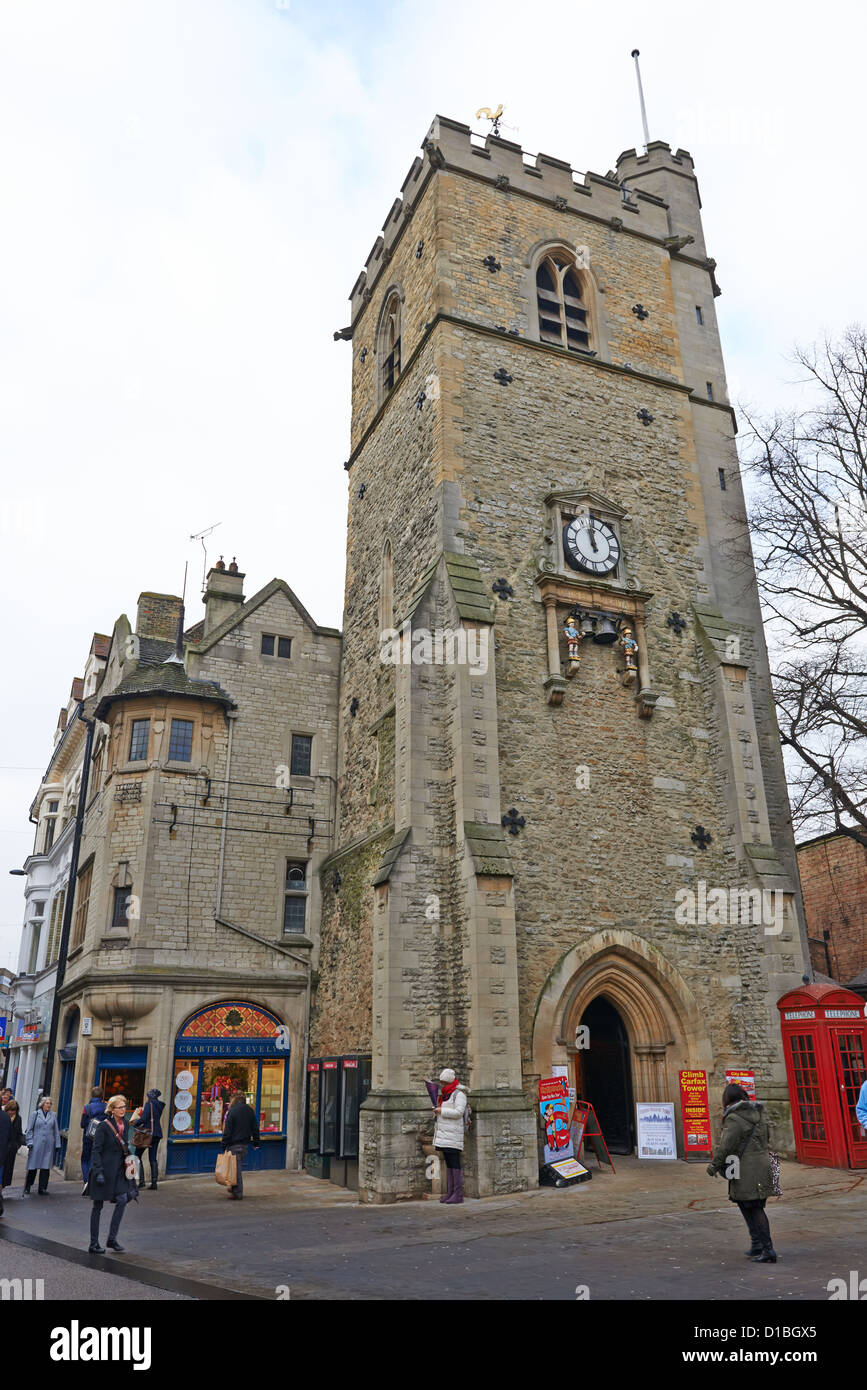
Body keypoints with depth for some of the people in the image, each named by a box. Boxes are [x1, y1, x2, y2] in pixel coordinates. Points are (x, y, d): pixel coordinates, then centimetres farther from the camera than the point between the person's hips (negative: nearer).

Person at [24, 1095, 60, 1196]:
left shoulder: (53, 1115, 8)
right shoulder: (35, 1114, 2)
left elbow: (56, 1131, 10)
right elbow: (30, 1129, 3)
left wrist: (57, 1144, 7)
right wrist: (30, 1142, -6)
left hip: (49, 1146, 2)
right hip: (36, 1145, -2)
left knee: (46, 1167, 0)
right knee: (32, 1167, 4)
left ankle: (42, 1189, 9)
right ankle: (27, 1188, 21)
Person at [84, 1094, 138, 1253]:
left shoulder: (125, 1124, 7)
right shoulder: (104, 1126, -13)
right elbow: (96, 1150, -13)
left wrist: (128, 1161, 14)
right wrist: (98, 1172, -19)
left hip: (119, 1170, 6)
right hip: (104, 1169, -6)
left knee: (123, 1200, -7)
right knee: (98, 1206, 5)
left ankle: (112, 1239, 5)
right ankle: (94, 1244, 15)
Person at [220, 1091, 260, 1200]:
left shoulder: (232, 1111, -13)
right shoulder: (250, 1110, 5)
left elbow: (227, 1130, -13)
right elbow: (255, 1128, 10)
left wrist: (224, 1145, -9)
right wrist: (256, 1143, 18)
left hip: (234, 1144, -6)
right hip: (246, 1143, 6)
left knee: (236, 1168, 1)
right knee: (238, 1166, 20)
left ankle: (237, 1193, 5)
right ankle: (234, 1188, 28)